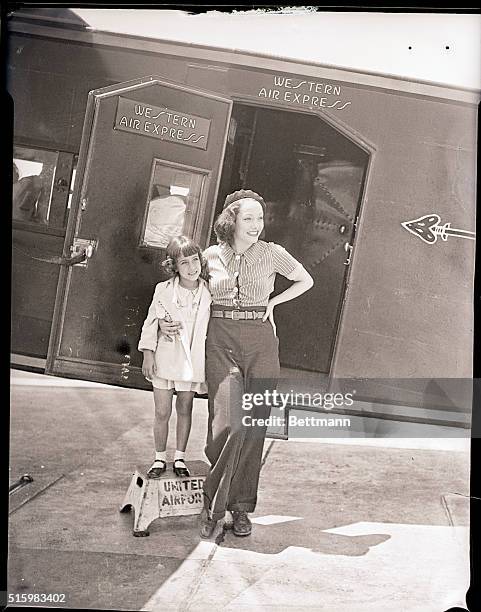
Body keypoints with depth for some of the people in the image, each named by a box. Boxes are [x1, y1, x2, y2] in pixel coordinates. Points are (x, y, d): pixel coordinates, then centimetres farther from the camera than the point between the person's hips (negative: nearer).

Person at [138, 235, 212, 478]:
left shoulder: (208, 292, -3)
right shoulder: (164, 290, -6)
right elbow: (151, 323, 1)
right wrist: (148, 355, -3)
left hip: (193, 361, 1)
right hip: (165, 359, -1)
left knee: (185, 409, 12)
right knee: (162, 411, 6)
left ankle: (180, 458, 26)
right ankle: (160, 458, 22)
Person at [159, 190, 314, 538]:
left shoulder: (271, 253, 4)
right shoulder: (211, 256, 6)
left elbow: (306, 281, 18)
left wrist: (273, 302, 7)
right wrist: (169, 322, 0)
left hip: (261, 343, 1)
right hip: (221, 342, -1)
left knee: (253, 428, 3)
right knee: (229, 423, -14)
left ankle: (241, 507, 18)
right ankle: (213, 506, 4)